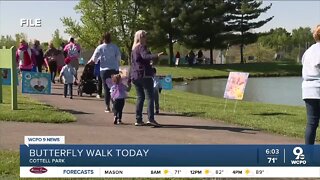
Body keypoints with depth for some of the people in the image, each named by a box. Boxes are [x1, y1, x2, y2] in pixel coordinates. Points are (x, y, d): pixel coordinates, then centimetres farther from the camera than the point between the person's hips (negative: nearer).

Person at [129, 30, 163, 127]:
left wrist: (130, 78, 27)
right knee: (150, 97, -7)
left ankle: (138, 120, 8)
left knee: (140, 97, 11)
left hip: (135, 76, 9)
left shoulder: (133, 49, 19)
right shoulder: (142, 47, -7)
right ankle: (151, 119, -16)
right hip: (144, 75, -9)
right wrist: (156, 56, -45)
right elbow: (145, 56, -29)